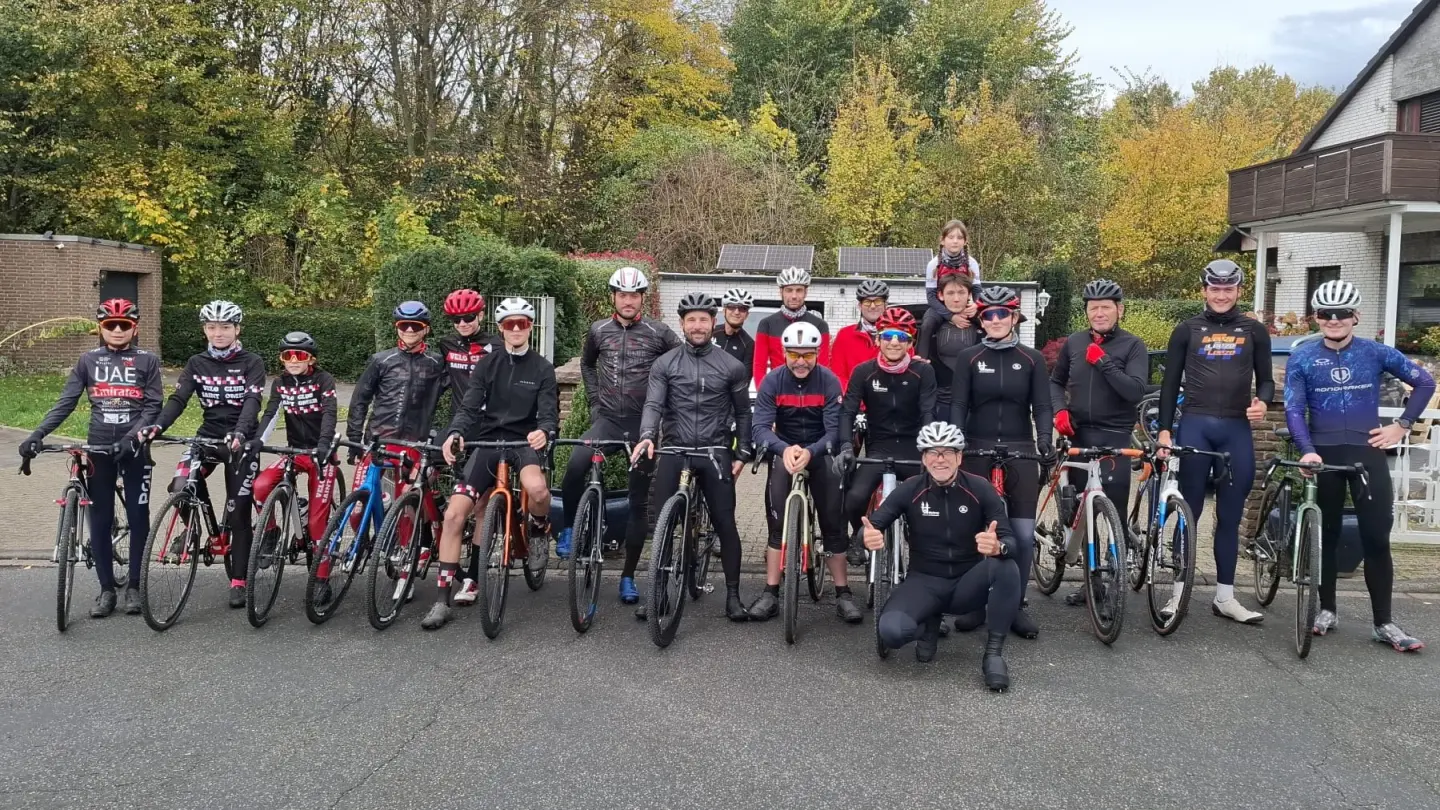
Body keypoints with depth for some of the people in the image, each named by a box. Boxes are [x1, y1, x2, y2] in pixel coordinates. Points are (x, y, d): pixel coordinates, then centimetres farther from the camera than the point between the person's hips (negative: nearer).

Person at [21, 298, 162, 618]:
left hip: (135, 448, -2)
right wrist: (37, 434, -12)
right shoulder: (88, 360, 7)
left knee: (138, 517, 2)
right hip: (99, 448, 2)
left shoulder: (147, 361, 2)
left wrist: (133, 435, -20)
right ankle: (106, 589, 13)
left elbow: (154, 406, -4)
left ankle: (134, 586, 14)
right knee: (100, 520, 4)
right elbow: (66, 402, 1)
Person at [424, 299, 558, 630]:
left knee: (537, 489, -37)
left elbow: (549, 412, -4)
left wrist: (544, 431, -29)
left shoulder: (542, 368, 5)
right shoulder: (487, 364, 9)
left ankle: (539, 528, 1)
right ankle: (442, 601, -4)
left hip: (524, 442, -2)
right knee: (454, 514, -13)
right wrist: (455, 433, -22)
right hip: (489, 442, 2)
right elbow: (469, 406, 0)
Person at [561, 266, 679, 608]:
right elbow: (586, 364, 23)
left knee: (639, 502, 4)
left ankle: (628, 576, 14)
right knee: (575, 466, -29)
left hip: (643, 423, -1)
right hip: (607, 419, 1)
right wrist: (594, 400, 13)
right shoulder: (598, 330, 5)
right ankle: (568, 529, -3)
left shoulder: (659, 333, -4)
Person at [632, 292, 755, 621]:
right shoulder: (665, 364, 3)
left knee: (725, 523, -2)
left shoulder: (732, 366, 4)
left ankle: (733, 595, 7)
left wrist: (742, 453, 4)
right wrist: (647, 436, -25)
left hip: (716, 453, 0)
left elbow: (743, 413, 10)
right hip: (675, 451, 0)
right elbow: (653, 404, -7)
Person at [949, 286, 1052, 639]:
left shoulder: (1032, 359, 5)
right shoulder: (969, 358, 4)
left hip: (1020, 451, 0)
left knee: (1023, 533, -3)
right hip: (978, 449, 0)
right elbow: (958, 405, -1)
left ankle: (1016, 605, 11)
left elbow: (1041, 406, 2)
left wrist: (1045, 439, -15)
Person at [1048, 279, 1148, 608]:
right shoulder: (1074, 343, 8)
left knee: (1116, 513, -6)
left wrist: (1104, 362, -20)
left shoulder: (1133, 346, -3)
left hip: (1114, 438, -4)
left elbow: (1135, 391, -15)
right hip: (1078, 436, 4)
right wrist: (1059, 410, 1)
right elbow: (1056, 381, 19)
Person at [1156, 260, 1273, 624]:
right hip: (1195, 426, -1)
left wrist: (1262, 402, -10)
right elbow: (1170, 383, 6)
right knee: (1189, 511, 2)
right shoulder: (1187, 330, 6)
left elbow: (1265, 378, 12)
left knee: (1230, 516, 6)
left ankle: (1225, 596, 13)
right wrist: (1164, 429, -2)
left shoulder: (1254, 331, 9)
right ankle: (1180, 590, 9)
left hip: (1237, 429, 1)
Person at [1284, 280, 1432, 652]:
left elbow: (1425, 382, 12)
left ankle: (1383, 622, 2)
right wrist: (1308, 450, -21)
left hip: (1367, 453, 0)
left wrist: (1402, 425, 4)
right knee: (1326, 535, 9)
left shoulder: (1376, 353, 3)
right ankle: (1327, 610, 21)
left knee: (1377, 538, -4)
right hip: (1323, 456, 0)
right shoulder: (1302, 359, 0)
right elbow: (1294, 409, -6)